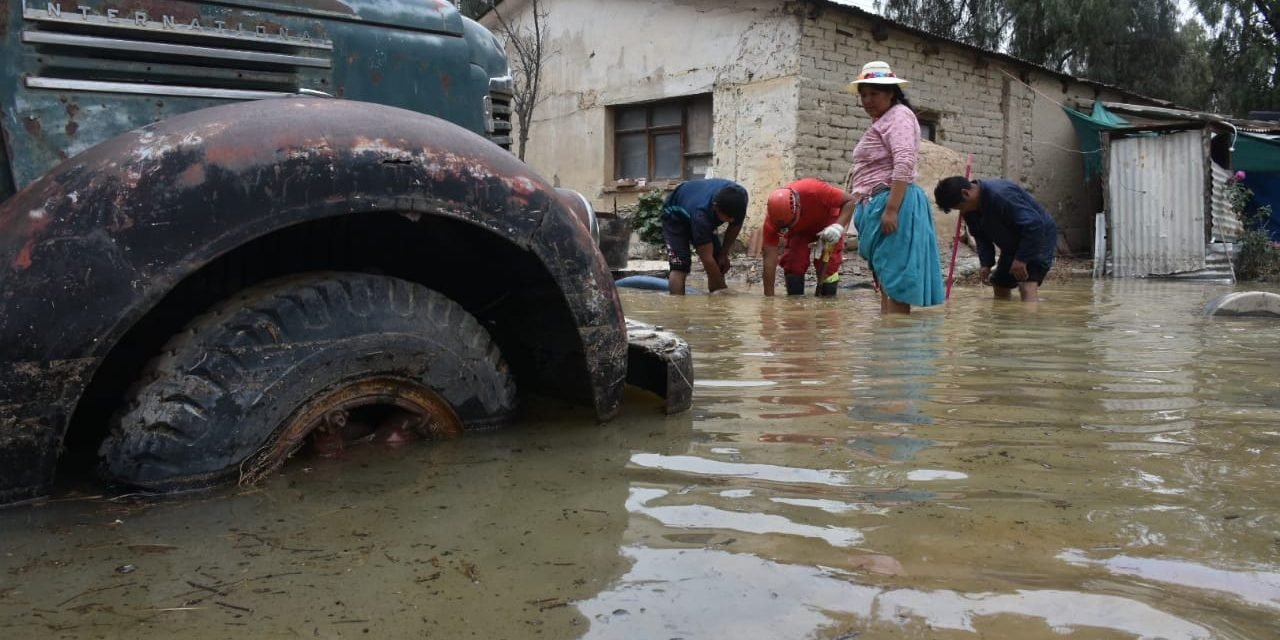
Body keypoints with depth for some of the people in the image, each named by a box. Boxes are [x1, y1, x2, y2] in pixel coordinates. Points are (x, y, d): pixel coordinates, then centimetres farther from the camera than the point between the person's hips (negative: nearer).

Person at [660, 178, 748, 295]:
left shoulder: (739, 197, -30)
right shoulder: (701, 213, -46)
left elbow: (735, 225, -7)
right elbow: (707, 259, -40)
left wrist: (724, 253, -6)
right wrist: (724, 290, -34)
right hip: (675, 216, -6)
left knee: (719, 264, -2)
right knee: (680, 267, -23)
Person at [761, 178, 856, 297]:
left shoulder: (814, 190, -44)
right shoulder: (773, 217, -35)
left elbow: (849, 200, -30)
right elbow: (770, 258, -32)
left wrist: (838, 226, -49)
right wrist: (769, 297, -31)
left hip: (827, 222, -1)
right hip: (799, 230, 2)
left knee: (827, 266, -13)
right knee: (792, 265, -15)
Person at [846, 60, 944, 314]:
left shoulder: (898, 115, -6)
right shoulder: (881, 121, 25)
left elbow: (904, 164, -20)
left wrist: (891, 209, -27)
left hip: (891, 202, -11)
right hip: (877, 204, 11)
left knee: (894, 278, -13)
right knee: (884, 278, 10)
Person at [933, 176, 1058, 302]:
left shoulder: (1000, 195, -34)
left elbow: (1033, 225, -34)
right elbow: (981, 236, 5)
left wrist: (1021, 259, -30)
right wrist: (986, 263, -9)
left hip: (1039, 236, -9)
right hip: (1012, 244, 9)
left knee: (1027, 286, -24)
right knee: (1000, 285, 13)